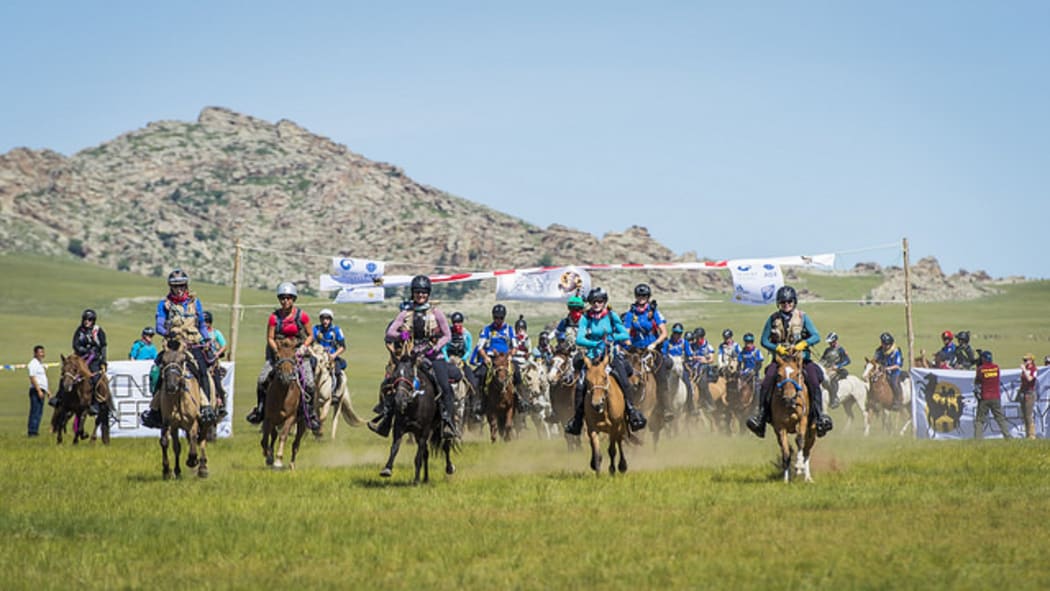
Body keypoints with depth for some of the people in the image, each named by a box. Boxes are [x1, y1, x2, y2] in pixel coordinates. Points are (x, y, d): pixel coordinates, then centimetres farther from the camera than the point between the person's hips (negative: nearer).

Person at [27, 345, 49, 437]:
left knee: (39, 412, 10)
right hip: (36, 391, -10)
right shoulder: (33, 363, -11)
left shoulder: (41, 364, 19)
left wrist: (47, 390, 22)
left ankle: (34, 431, 15)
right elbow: (32, 378, -18)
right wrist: (39, 391, -23)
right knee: (35, 411, -10)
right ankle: (32, 431, -10)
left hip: (41, 390, 10)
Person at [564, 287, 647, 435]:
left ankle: (632, 411, -7)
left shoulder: (612, 316, 1)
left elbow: (626, 335, -1)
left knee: (625, 382, -20)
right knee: (580, 386, -15)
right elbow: (579, 339, -10)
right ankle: (577, 418, -3)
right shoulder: (585, 318, 1)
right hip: (592, 355, 0)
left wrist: (613, 337, -20)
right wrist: (596, 344, -23)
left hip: (611, 354, 0)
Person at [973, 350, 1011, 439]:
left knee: (979, 419, 2)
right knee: (1000, 418, 10)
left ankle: (978, 438, -7)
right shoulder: (996, 368, 1)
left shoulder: (980, 369, -9)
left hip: (984, 398, -3)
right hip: (996, 397, 3)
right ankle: (1007, 436, 6)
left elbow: (976, 382, -3)